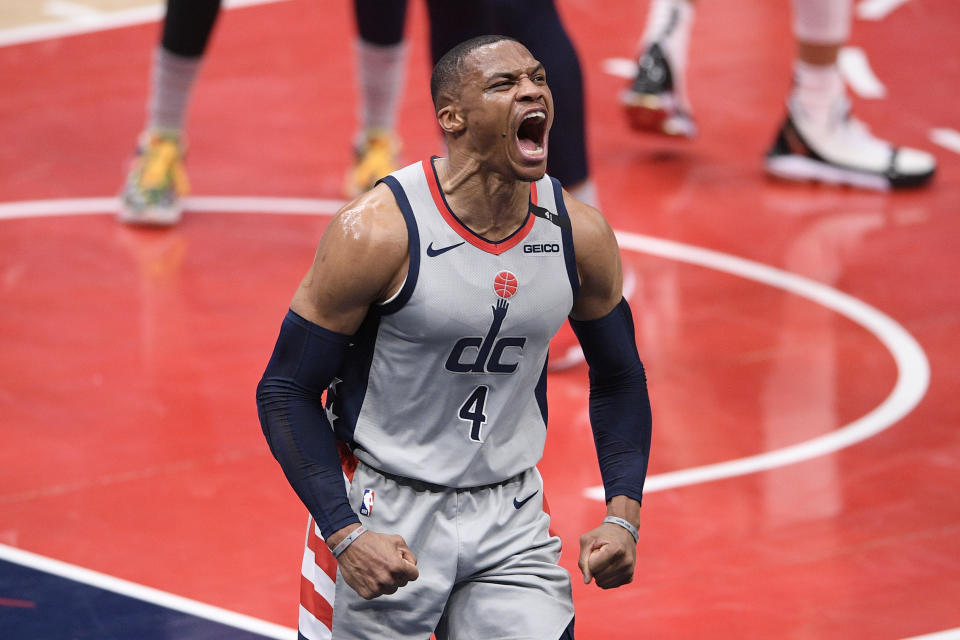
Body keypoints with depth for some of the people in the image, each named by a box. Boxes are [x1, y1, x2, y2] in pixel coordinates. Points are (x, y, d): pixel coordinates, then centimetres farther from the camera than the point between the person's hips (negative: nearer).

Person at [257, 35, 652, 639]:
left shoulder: (581, 235, -4)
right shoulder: (378, 229, -18)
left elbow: (620, 380, 11)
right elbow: (286, 392, -12)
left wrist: (624, 517, -2)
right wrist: (345, 536, -22)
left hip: (512, 520, 4)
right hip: (386, 514, -3)